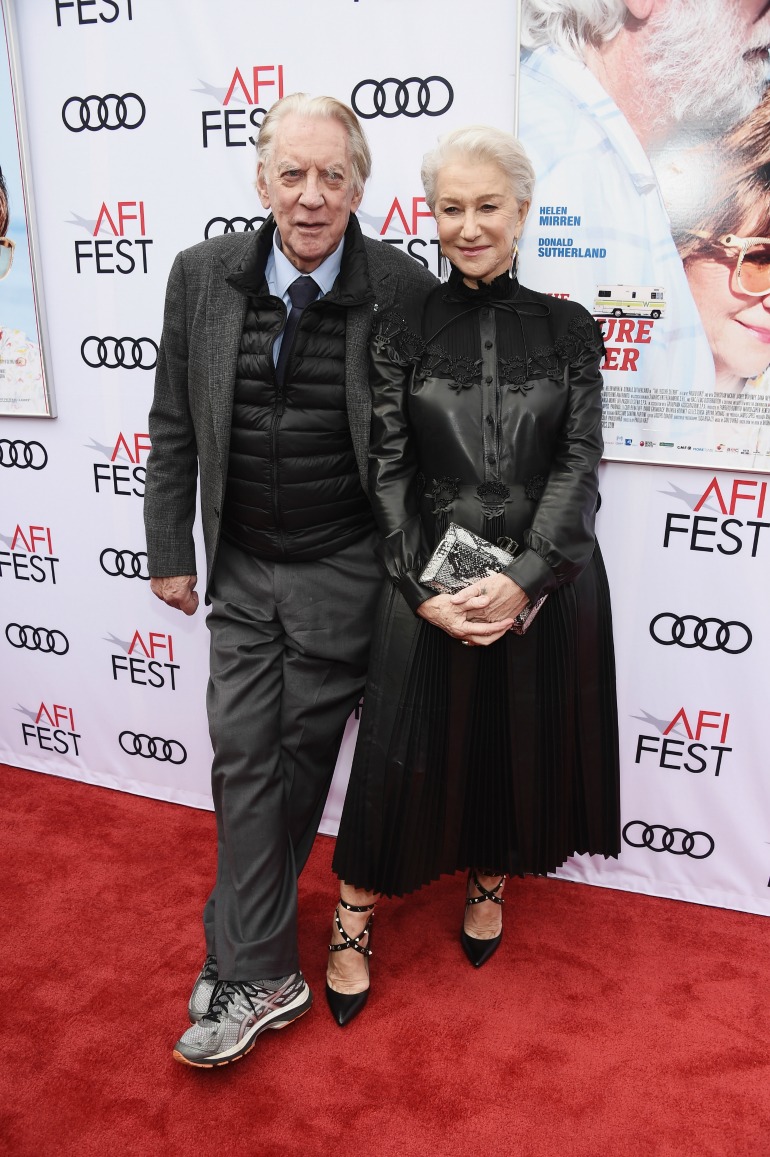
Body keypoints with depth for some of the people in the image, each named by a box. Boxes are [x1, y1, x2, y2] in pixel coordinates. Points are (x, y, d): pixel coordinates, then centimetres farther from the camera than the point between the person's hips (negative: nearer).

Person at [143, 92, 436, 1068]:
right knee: (242, 753, 6)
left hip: (343, 573, -3)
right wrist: (170, 549, 5)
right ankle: (263, 976, 23)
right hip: (241, 567, 3)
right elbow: (174, 429, 5)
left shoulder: (403, 290, -10)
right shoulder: (203, 276, -1)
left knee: (302, 753, 8)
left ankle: (242, 945, 28)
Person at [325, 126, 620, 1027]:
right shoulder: (403, 329, -1)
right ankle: (353, 918, 28)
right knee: (407, 748, 7)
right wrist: (426, 589, -14)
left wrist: (524, 579, -17)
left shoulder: (568, 330, 1)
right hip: (431, 581, -1)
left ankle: (489, 880, 44)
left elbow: (579, 463, -5)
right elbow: (389, 471, -4)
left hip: (548, 580, 2)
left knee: (522, 743, 16)